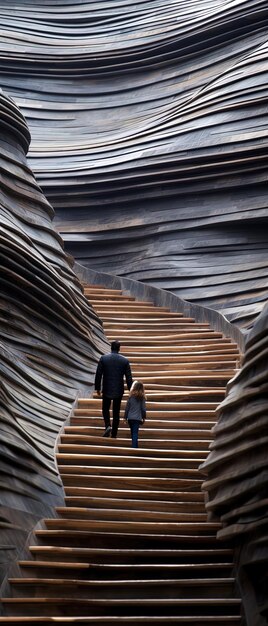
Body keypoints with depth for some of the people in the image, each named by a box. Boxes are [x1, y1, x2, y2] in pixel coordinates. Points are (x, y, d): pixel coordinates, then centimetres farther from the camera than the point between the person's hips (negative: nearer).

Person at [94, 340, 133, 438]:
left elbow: (98, 375, -5)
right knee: (116, 412, 11)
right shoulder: (125, 360, -4)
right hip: (119, 390, 1)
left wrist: (97, 388, 5)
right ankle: (114, 433, 14)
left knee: (105, 409, 16)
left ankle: (108, 426, -8)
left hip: (107, 390, -1)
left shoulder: (103, 358, -6)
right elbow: (129, 378, -3)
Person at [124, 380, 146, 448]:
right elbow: (143, 409, 1)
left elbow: (127, 408, 1)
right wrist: (143, 418, 13)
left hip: (130, 418, 1)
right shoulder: (142, 397, -3)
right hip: (137, 418, -1)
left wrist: (125, 417, 10)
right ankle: (134, 446, -12)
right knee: (135, 433, -2)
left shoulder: (131, 396, -2)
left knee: (133, 433, 14)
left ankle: (135, 446, 20)